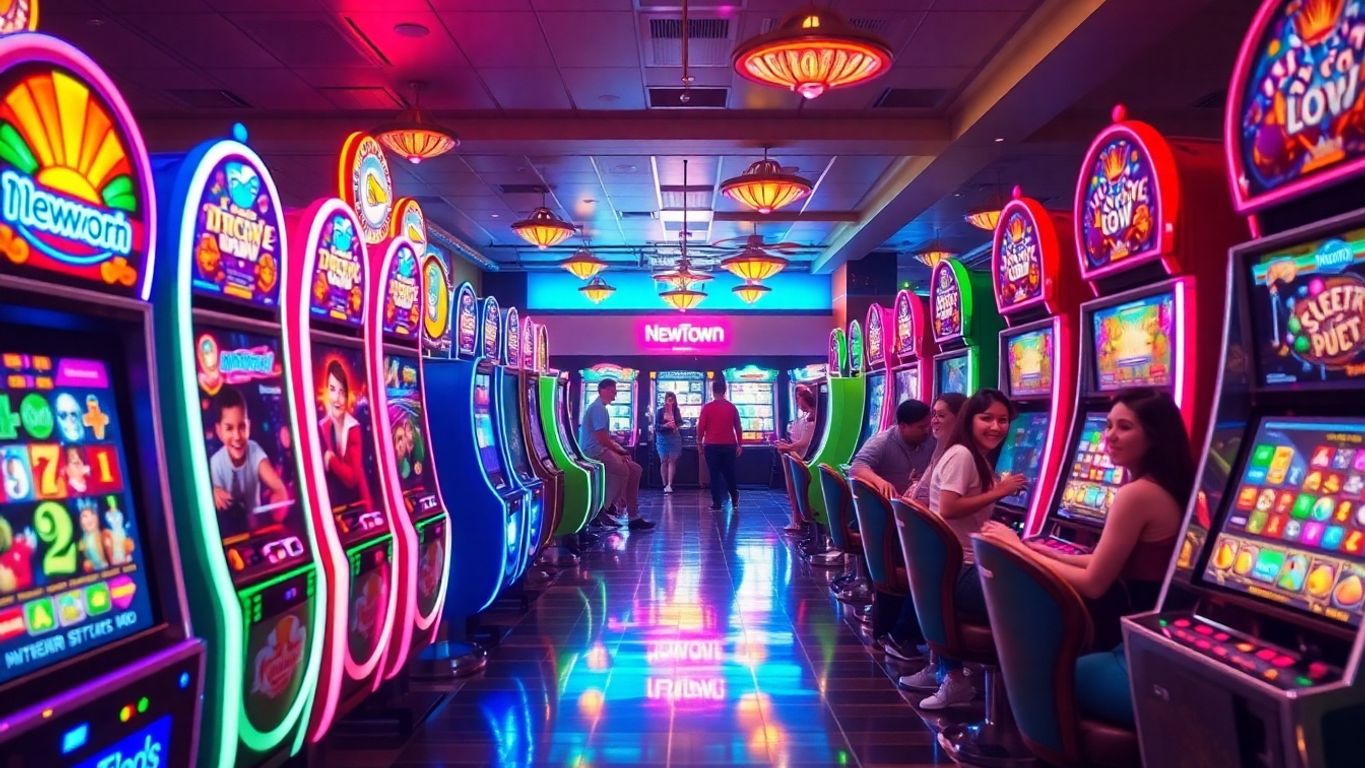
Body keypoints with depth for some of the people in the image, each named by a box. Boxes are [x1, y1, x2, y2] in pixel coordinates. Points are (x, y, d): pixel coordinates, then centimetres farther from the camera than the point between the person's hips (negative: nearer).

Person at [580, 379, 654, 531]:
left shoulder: (599, 407, 20)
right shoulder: (598, 408, -14)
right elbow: (602, 439, -21)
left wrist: (621, 450, 10)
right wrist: (621, 451, -8)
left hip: (601, 449, 11)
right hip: (594, 451, -11)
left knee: (634, 469, 5)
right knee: (623, 470, -27)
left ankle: (633, 516, 4)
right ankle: (602, 509, -16)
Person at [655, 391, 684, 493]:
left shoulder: (677, 411, 3)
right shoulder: (660, 411, -3)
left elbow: (680, 423, 11)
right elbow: (656, 426, -5)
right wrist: (665, 425, -22)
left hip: (674, 438, 1)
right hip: (663, 438, -1)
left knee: (672, 461, -4)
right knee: (664, 461, 2)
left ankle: (669, 485, -8)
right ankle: (665, 485, 7)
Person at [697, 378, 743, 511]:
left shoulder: (706, 407, -6)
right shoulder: (732, 407, 1)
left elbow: (700, 427, -6)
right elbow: (738, 427, 5)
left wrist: (700, 443, 6)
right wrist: (739, 444, 13)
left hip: (712, 446, -2)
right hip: (729, 446, 2)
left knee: (715, 475, 4)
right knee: (729, 473, 16)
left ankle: (717, 503, 4)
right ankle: (734, 498, 23)